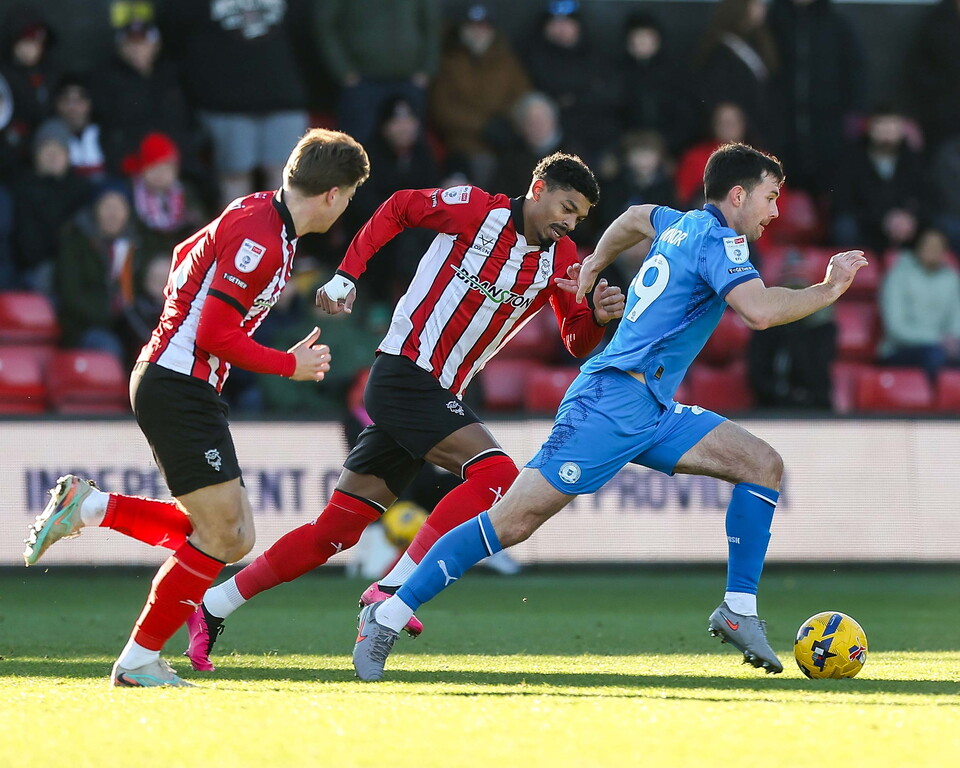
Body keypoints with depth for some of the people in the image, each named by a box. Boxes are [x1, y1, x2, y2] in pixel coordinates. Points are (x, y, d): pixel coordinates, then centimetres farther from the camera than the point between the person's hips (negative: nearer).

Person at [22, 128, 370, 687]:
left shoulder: (259, 213, 11)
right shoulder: (260, 240, -20)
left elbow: (187, 255, 26)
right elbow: (214, 336, -21)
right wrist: (291, 365, -11)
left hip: (184, 387, 10)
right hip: (176, 387, -10)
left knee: (234, 538, 9)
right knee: (222, 534, -10)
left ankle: (87, 508, 11)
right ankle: (140, 660, -1)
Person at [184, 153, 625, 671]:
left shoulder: (560, 259, 8)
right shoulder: (475, 210, -8)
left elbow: (576, 342, 8)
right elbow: (397, 209, 3)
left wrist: (598, 315, -13)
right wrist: (346, 276, -3)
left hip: (438, 395, 7)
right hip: (404, 371, -7)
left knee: (336, 530, 6)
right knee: (496, 473, -23)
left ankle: (210, 609, 13)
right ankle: (392, 592, -24)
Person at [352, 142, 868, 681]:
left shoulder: (683, 226, 17)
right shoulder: (717, 239, -10)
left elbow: (636, 217, 41)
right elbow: (759, 310, -27)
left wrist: (594, 266, 54)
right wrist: (829, 289, -17)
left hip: (652, 411, 10)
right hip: (613, 401, -10)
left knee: (763, 464, 1)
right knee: (513, 522, -12)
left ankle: (739, 610, 2)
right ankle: (390, 615, -7)